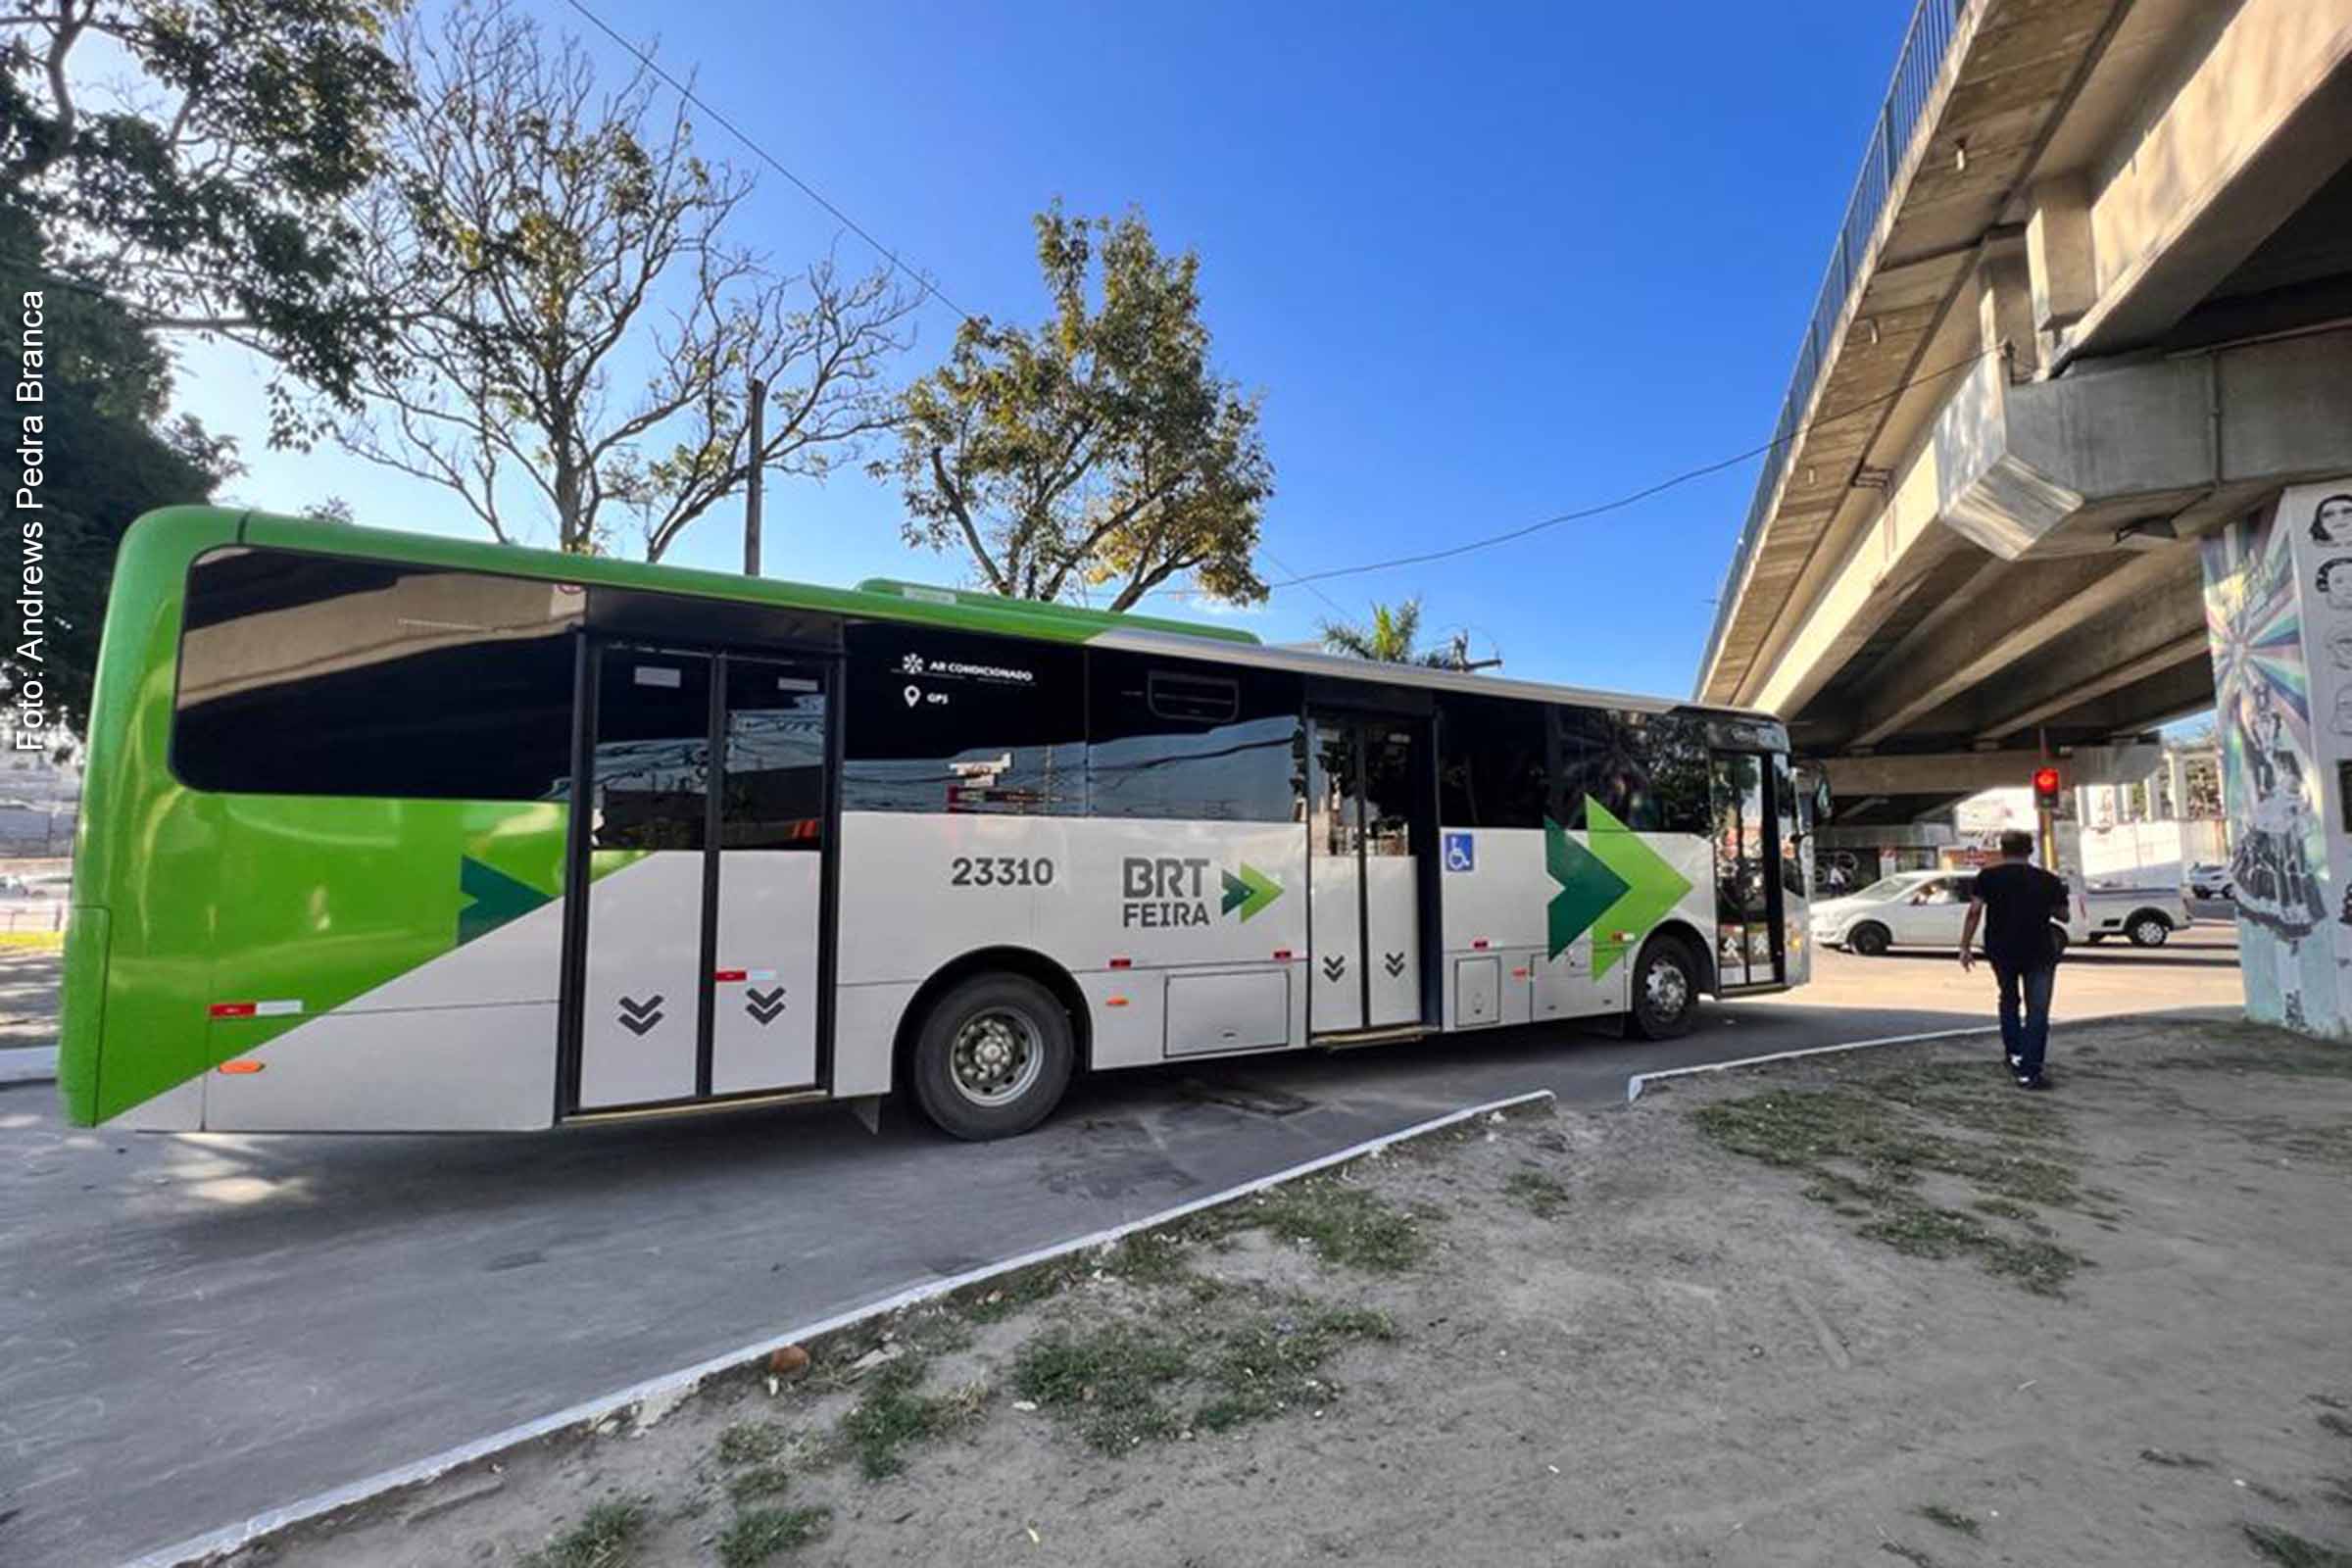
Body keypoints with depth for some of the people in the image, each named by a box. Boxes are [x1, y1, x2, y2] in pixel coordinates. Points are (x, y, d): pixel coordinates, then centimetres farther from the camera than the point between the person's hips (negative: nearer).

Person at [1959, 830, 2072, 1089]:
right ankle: (2029, 1072, -5)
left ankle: (2015, 1054, 24)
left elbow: (1975, 911, -10)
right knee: (2037, 1012, 2)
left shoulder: (1988, 877, -3)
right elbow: (2062, 915, 8)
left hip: (2000, 951, 1)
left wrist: (1965, 946, -7)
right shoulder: (2048, 880, 0)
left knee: (2009, 1000, 24)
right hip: (2039, 952, -1)